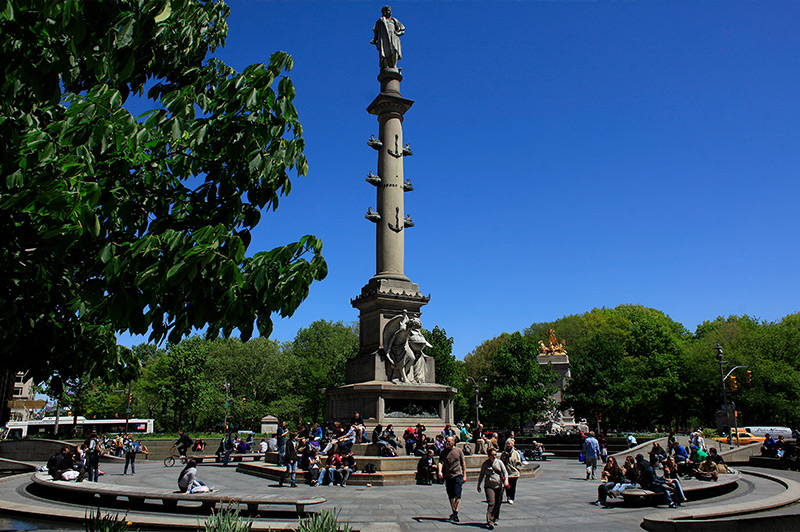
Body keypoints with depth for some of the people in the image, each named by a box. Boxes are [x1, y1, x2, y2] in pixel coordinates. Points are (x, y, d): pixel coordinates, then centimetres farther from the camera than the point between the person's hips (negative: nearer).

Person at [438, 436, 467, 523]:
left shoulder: (459, 451, 1)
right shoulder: (444, 452, 6)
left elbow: (463, 463, 5)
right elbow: (441, 462, -2)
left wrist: (464, 475, 2)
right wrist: (439, 472, -20)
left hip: (458, 475, -3)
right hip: (448, 476, 3)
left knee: (457, 495, -10)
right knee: (451, 496, 9)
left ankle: (455, 514, -9)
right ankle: (454, 513, 20)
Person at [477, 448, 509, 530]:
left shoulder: (499, 462, 6)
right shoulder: (485, 464, 2)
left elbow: (505, 472, 3)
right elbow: (481, 475, 12)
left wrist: (506, 480, -14)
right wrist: (478, 485, 16)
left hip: (499, 486, 2)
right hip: (489, 485, -2)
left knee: (498, 503, 7)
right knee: (491, 503, -14)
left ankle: (495, 519, 27)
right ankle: (489, 522, -16)